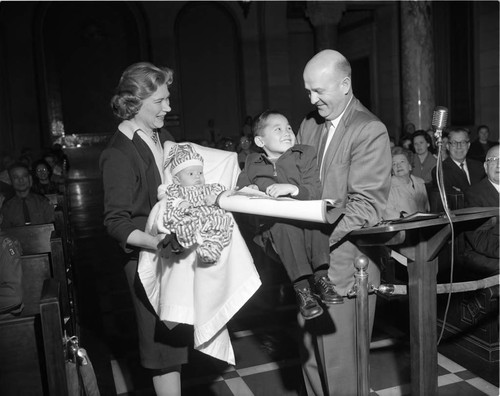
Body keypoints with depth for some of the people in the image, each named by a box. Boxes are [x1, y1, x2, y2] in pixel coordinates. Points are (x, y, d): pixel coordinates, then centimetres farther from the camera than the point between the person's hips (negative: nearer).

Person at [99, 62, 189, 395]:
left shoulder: (161, 137, 7)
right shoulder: (119, 154, -16)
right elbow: (116, 222, -17)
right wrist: (157, 243, -31)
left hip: (178, 247, 7)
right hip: (149, 257, -7)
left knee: (178, 334, 16)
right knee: (164, 340, 4)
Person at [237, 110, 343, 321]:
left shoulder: (305, 155, 9)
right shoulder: (251, 164, 14)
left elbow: (316, 192, -3)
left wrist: (293, 189, -22)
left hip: (306, 220, 0)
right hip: (272, 226, 0)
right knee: (283, 222, -35)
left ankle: (320, 277, -28)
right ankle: (301, 287, -32)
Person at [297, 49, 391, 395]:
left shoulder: (370, 130, -10)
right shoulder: (309, 125, 11)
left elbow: (366, 206, -15)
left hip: (344, 261, -6)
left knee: (339, 357, 4)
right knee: (311, 351, 16)